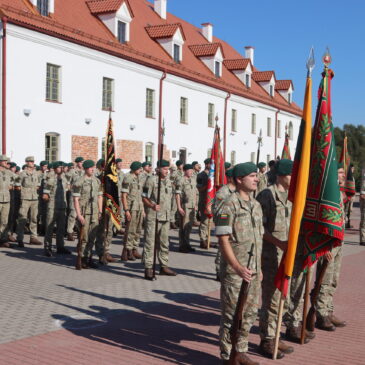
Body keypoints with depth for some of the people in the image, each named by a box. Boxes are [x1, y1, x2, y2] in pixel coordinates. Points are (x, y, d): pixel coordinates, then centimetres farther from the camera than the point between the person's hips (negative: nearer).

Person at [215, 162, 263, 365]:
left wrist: (259, 267, 16)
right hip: (234, 271, -7)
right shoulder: (230, 205, -13)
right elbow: (223, 239, -17)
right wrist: (237, 267, -23)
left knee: (250, 313, 14)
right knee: (232, 315, 2)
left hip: (253, 271, 7)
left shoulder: (256, 205, 11)